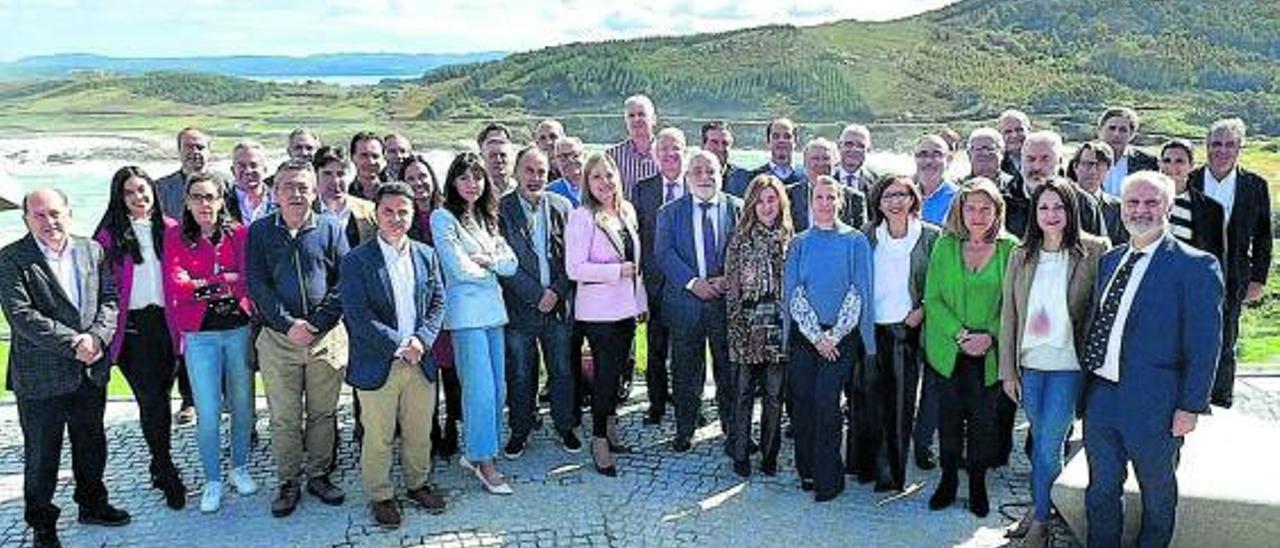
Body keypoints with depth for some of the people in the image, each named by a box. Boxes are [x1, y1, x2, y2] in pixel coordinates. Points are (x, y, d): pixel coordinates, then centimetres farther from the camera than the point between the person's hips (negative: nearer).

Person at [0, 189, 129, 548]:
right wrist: (73, 342, -21)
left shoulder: (93, 251, 5)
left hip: (91, 371, 5)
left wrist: (96, 337, -14)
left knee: (92, 444, 20)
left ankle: (92, 504, 39)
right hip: (40, 377, -4)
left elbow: (109, 299, 3)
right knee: (41, 454, 9)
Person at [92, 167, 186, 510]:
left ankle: (159, 467, 24)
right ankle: (168, 475, 5)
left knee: (160, 397, 10)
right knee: (151, 400, -4)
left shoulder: (169, 229, 5)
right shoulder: (109, 234, -2)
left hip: (166, 323, 3)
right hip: (132, 327, -2)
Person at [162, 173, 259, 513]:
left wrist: (201, 285, -13)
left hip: (239, 329, 1)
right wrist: (226, 281, -12)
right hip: (199, 334, -1)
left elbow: (247, 280, -8)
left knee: (242, 403, 10)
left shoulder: (238, 233, 0)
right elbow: (176, 285, -11)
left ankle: (240, 467, 31)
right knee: (208, 412, 0)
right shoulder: (176, 237, 0)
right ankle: (212, 481, 16)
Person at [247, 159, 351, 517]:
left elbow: (344, 282, 0)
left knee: (323, 412, 9)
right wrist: (287, 323, -13)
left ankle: (318, 475, 24)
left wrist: (317, 323, -11)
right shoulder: (260, 232, 5)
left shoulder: (330, 228, 4)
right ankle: (288, 483, 17)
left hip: (327, 337, 0)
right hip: (278, 339, 0)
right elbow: (257, 284, -2)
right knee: (283, 417, 5)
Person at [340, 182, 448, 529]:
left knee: (419, 432, 16)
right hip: (377, 365, -4)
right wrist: (399, 346, -16)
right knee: (377, 438, 7)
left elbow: (438, 302, 7)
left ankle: (419, 483, 35)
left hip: (420, 362, 4)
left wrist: (421, 339, -10)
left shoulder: (426, 255, 7)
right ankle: (380, 496, 23)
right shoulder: (356, 261, -9)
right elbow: (357, 315, -14)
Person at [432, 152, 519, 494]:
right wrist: (494, 268, 3)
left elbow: (511, 264, 10)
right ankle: (484, 462, 3)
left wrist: (485, 260, -7)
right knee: (481, 389, -8)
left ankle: (475, 453, 21)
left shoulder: (487, 217, 17)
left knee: (498, 388, 8)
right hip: (466, 311, -7)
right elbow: (460, 269, -12)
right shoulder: (443, 218, -4)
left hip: (493, 309, 7)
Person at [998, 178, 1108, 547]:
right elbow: (1008, 314, 5)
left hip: (1069, 365, -3)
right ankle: (1041, 507, 29)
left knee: (1048, 444, 0)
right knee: (1041, 441, 14)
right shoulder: (1021, 256, 3)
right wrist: (1008, 370, 3)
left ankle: (1040, 518, 17)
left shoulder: (1094, 252, -6)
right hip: (1030, 364, 3)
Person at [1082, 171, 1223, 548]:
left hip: (1153, 404, -5)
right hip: (1101, 399, 5)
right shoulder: (1109, 261, 9)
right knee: (1101, 491, 17)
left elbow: (1204, 345, -12)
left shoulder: (1196, 267, -11)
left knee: (1157, 495, 15)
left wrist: (1191, 407, -14)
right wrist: (1088, 382, 10)